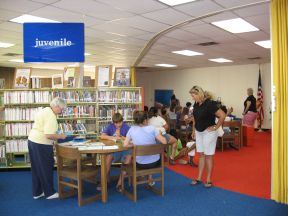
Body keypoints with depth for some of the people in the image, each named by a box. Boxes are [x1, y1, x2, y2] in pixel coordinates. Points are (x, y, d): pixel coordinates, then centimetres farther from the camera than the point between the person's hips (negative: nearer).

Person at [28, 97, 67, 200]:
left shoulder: (44, 110, 12)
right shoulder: (51, 116, -19)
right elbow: (49, 135, -26)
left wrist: (57, 135, 16)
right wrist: (61, 136, -12)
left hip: (32, 140, 10)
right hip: (42, 144, -10)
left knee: (36, 168, 16)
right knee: (46, 169, 4)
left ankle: (37, 192, 27)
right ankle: (49, 193, 16)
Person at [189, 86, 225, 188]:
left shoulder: (209, 104, -20)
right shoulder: (196, 105, 3)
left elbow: (222, 115, -24)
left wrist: (216, 127, -17)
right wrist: (193, 130, 16)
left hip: (208, 133, -7)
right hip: (199, 132, 7)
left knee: (208, 156, 2)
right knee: (201, 155, 13)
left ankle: (209, 180, 14)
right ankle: (199, 178, 22)